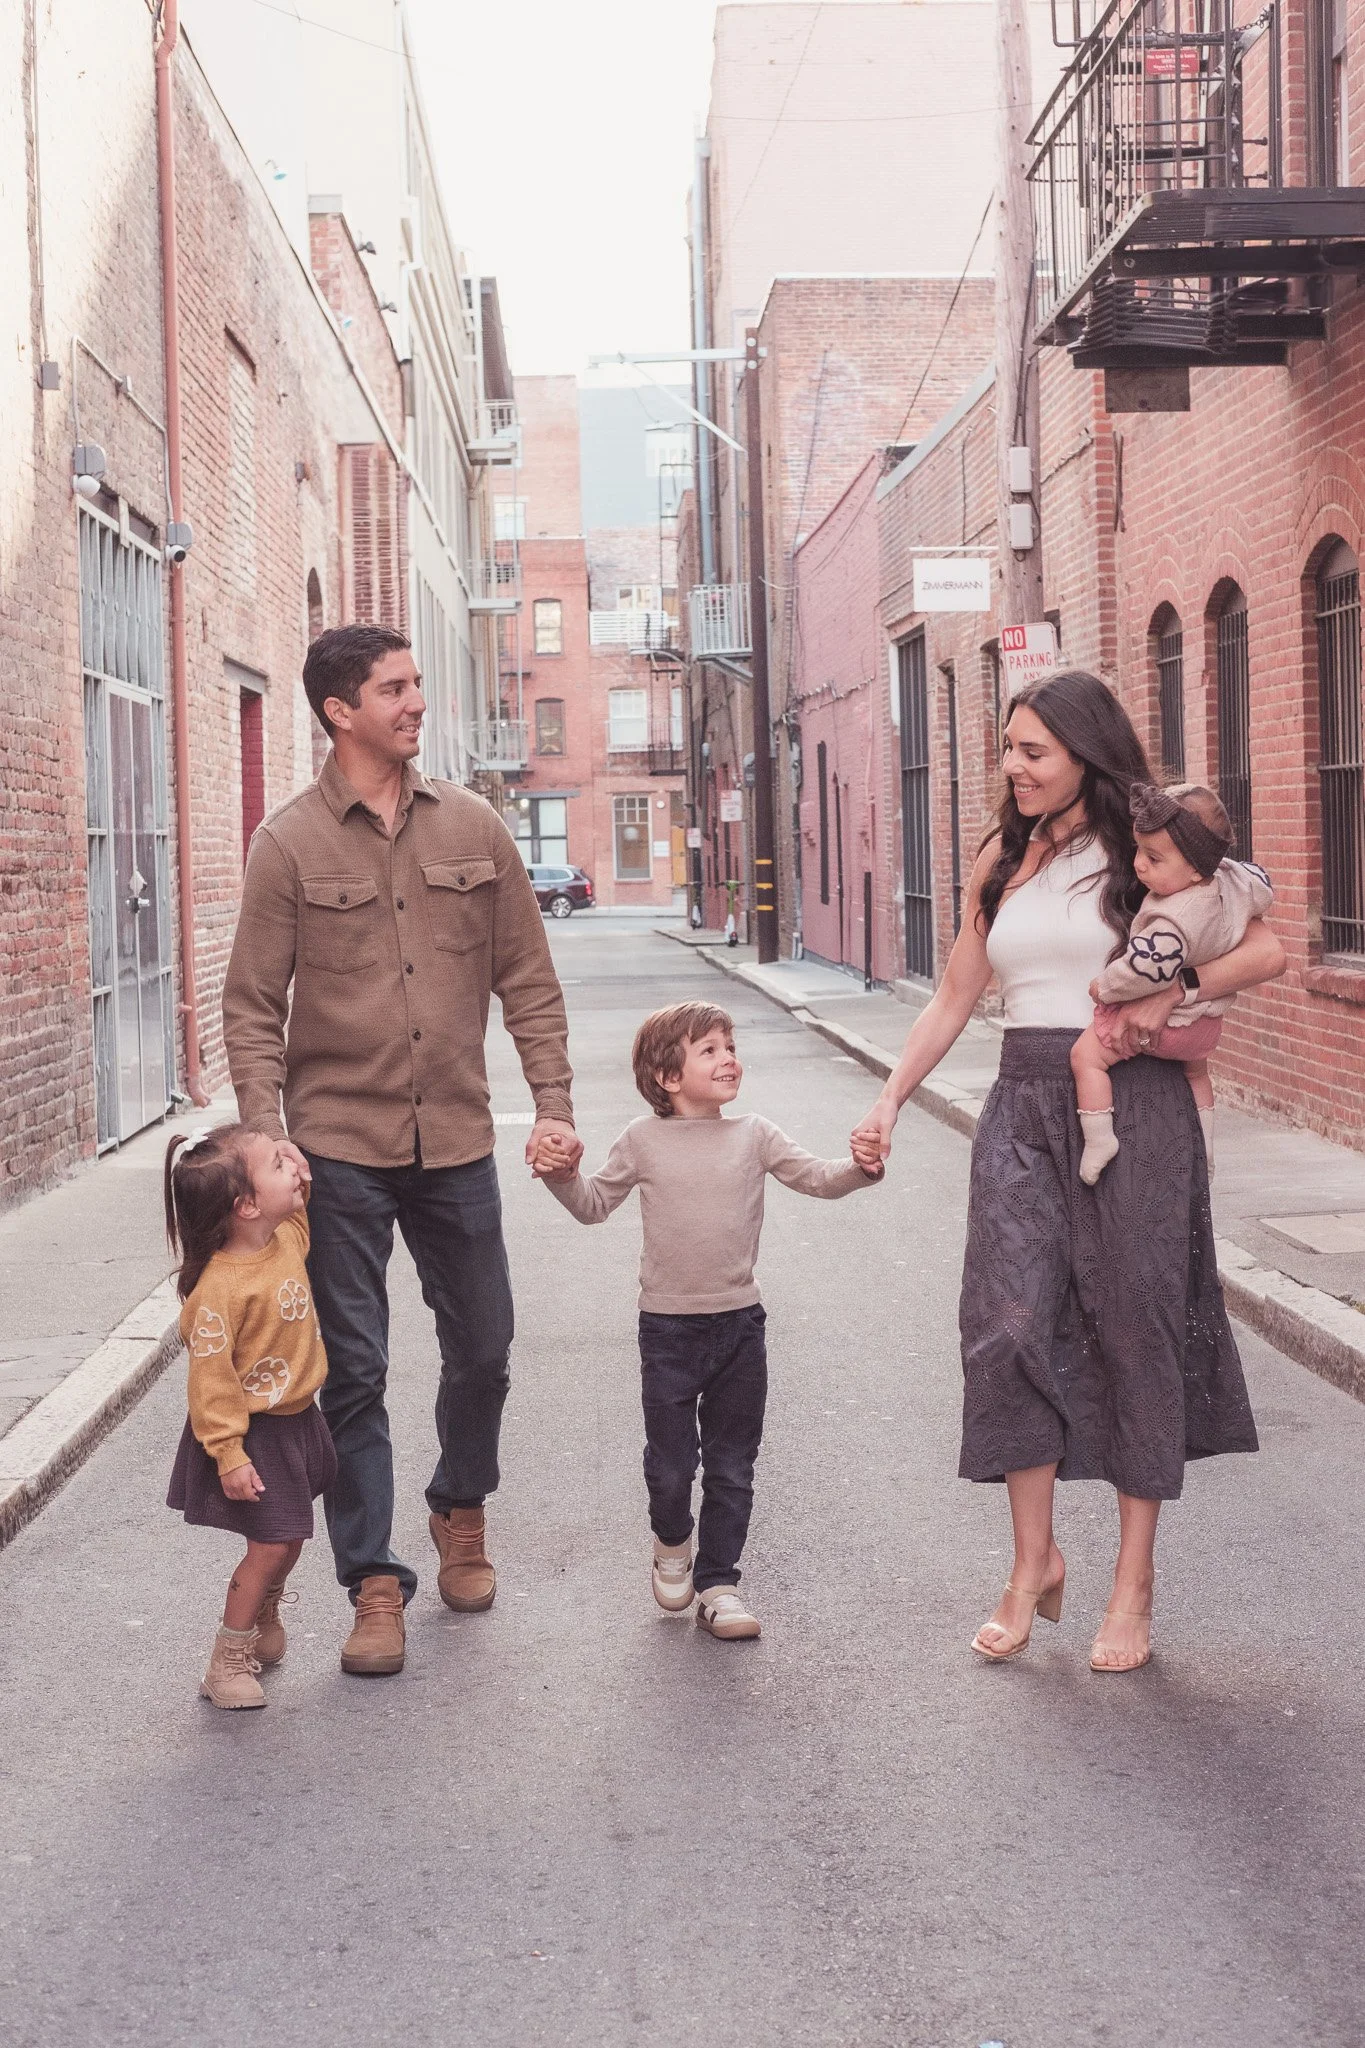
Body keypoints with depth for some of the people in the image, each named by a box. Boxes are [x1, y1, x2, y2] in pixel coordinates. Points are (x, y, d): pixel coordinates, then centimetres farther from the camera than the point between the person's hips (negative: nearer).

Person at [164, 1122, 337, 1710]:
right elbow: (211, 1379, -25)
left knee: (286, 1538, 20)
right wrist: (228, 1455, -24)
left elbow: (301, 1213, 23)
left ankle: (263, 1620, 44)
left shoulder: (286, 1240, -4)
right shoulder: (220, 1288, -28)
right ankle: (226, 1663, 10)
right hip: (254, 1431, -8)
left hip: (295, 1418, 8)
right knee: (270, 1544, -5)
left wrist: (298, 1175, 4)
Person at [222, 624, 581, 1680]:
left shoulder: (473, 827, 4)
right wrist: (267, 1135, -12)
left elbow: (527, 981, 8)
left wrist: (555, 1103, 2)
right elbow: (253, 1007, -2)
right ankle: (375, 1582, 12)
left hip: (456, 1140, 3)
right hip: (338, 1147, -3)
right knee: (354, 1370, 1)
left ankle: (461, 1511, 39)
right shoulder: (289, 842, -3)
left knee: (483, 1349, 12)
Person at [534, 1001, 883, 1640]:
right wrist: (561, 1175, -8)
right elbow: (595, 1204, 10)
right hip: (668, 1325, -2)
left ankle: (717, 1583, 19)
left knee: (732, 1468, 7)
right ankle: (671, 1542, 35)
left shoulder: (753, 1136, 2)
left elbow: (817, 1177, 4)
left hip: (739, 1323, 2)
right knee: (670, 1465, 3)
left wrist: (861, 1168, -15)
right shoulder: (643, 1141, -1)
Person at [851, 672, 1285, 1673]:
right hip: (1025, 1106, 4)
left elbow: (1267, 950, -7)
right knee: (1011, 1322, -6)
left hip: (1131, 1103, -4)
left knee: (1132, 1327, 1)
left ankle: (1135, 1579, 10)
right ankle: (1034, 1562, 7)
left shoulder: (1145, 850, -1)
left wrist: (1168, 996, -18)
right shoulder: (1003, 862, 13)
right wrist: (890, 1101, 8)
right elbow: (954, 1000, 16)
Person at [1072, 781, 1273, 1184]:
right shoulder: (1232, 879, -10)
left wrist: (1104, 987, -18)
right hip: (1208, 1022, 9)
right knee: (1195, 1070, 35)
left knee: (1085, 1054, -5)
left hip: (1159, 1020, -9)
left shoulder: (1172, 922, -36)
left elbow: (1145, 969, -36)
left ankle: (1099, 1139, -8)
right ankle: (1204, 1148, 46)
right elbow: (1262, 889, 10)